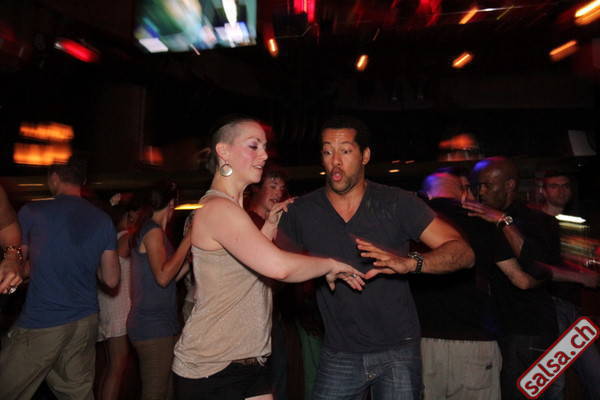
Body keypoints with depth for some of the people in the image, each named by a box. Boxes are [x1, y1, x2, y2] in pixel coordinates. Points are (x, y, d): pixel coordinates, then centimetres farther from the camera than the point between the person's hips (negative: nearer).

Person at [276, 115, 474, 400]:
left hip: (397, 350, -1)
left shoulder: (397, 203, -9)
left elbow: (463, 253, -13)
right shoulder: (302, 211, -3)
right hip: (339, 354, 2)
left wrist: (409, 263, -33)